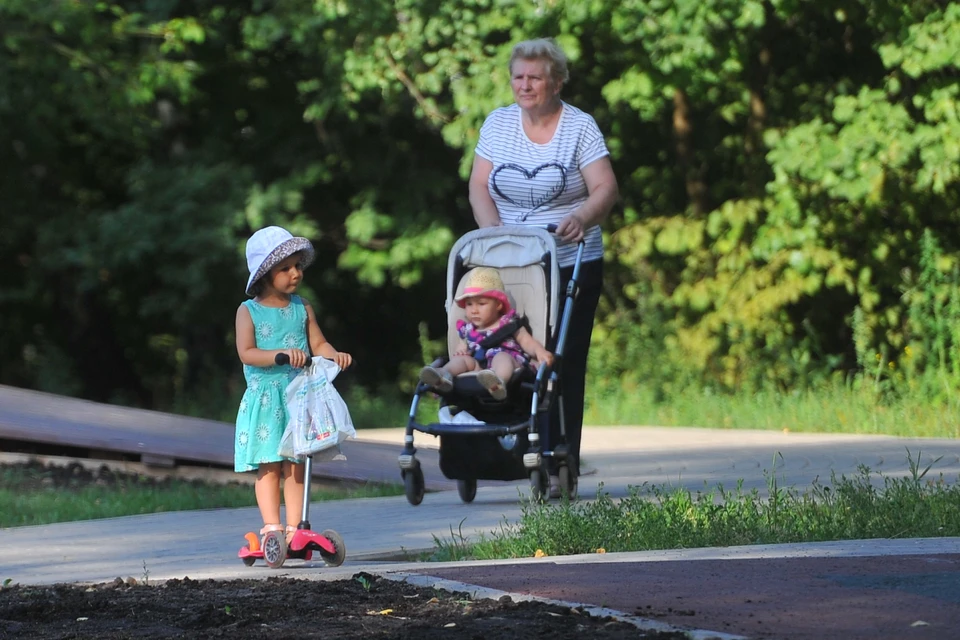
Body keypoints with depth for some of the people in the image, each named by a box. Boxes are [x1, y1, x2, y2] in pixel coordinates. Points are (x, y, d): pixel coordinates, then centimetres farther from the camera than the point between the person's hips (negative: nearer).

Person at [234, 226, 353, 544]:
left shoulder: (302, 308, 9)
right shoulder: (249, 311, -2)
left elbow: (318, 344, 9)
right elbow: (246, 352, -13)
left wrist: (334, 355, -13)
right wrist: (281, 354, -26)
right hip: (264, 400, -3)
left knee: (295, 465, 2)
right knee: (268, 466, -4)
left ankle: (293, 527, 5)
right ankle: (271, 526, -4)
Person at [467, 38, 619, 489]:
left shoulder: (579, 127, 0)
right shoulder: (498, 123, 8)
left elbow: (605, 189, -7)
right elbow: (478, 187, 5)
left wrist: (581, 218, -27)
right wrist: (494, 232, -12)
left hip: (571, 265, -2)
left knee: (565, 365, -5)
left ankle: (563, 467, -3)